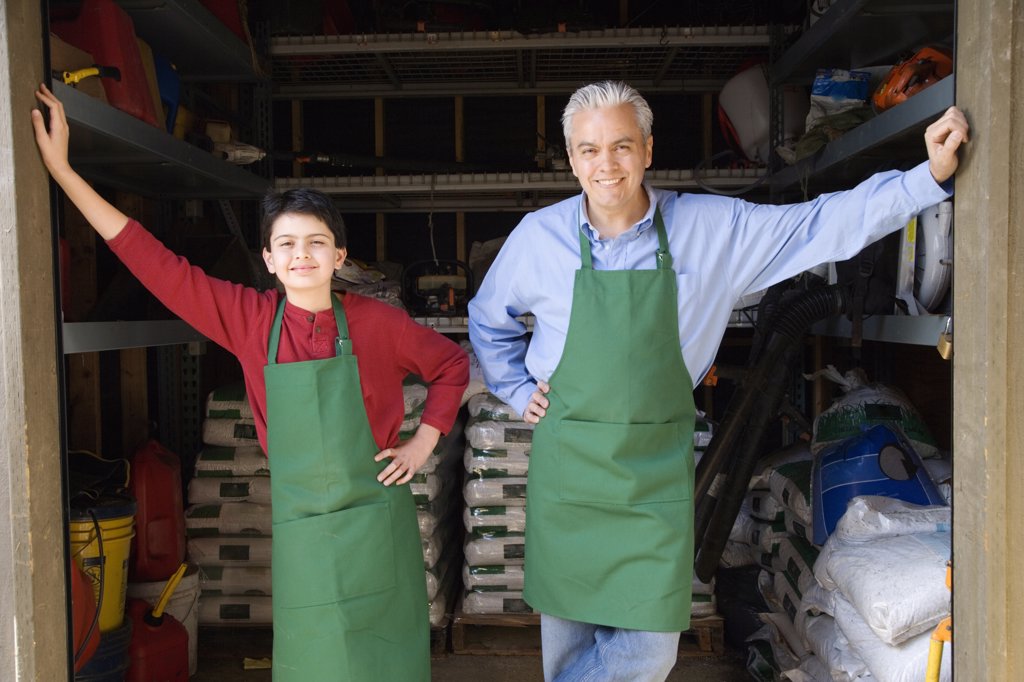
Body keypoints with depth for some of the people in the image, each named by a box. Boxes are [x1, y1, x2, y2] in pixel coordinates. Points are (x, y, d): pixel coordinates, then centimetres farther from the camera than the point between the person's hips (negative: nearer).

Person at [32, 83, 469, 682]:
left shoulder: (376, 322, -6)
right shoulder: (249, 319, -2)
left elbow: (453, 364, 8)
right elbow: (154, 262, -1)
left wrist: (424, 443, 1)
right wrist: (61, 168, -1)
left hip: (377, 518, -1)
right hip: (300, 524, 1)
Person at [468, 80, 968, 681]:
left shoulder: (714, 228, -3)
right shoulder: (538, 236, 0)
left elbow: (825, 223, 1)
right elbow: (488, 320, 16)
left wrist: (930, 177, -7)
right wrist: (518, 393, 9)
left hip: (657, 469, 0)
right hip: (568, 464, 0)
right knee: (566, 631, 12)